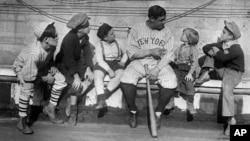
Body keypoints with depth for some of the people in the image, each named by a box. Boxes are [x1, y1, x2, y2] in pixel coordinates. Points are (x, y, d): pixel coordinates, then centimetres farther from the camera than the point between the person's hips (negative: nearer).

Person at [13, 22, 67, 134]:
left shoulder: (51, 46, -22)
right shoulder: (35, 54, -44)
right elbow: (29, 76, -36)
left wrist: (52, 67, -14)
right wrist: (45, 78, -24)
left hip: (41, 66, 7)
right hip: (23, 66, -6)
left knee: (60, 80, -9)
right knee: (27, 90, -27)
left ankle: (50, 108, 7)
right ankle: (22, 122, -8)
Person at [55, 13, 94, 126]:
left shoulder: (84, 36, -7)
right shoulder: (70, 39, -28)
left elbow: (87, 52, -5)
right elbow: (69, 59, -30)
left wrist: (88, 68, -17)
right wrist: (76, 76, -33)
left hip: (76, 62, 7)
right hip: (64, 64, -7)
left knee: (90, 77, -12)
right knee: (76, 83, -27)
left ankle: (71, 101, -7)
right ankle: (73, 111, -9)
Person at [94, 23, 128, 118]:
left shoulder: (118, 42, 6)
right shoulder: (99, 45, -2)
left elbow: (126, 52, 16)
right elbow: (99, 60, -11)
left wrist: (123, 61, -5)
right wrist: (109, 70, -24)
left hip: (116, 64, 1)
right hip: (103, 64, -1)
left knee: (120, 74, -33)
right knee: (97, 75, -32)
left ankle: (103, 95, -32)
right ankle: (101, 101, -41)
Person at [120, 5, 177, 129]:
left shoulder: (166, 32, 3)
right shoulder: (136, 29, 0)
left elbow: (169, 54, -5)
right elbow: (131, 53, -6)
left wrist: (157, 69, -20)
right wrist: (150, 51, -16)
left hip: (159, 63, 1)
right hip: (139, 62, -1)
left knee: (171, 83, -28)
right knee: (126, 80, -31)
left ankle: (158, 113, -1)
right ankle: (133, 112, -4)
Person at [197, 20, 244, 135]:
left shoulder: (236, 49, -22)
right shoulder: (222, 44, 1)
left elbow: (222, 57, -30)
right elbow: (206, 48, 0)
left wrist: (216, 50, -10)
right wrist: (212, 51, -21)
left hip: (233, 73, -8)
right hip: (222, 70, 8)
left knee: (226, 88, -39)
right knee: (211, 52, 6)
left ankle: (230, 120, -41)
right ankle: (206, 72, -13)